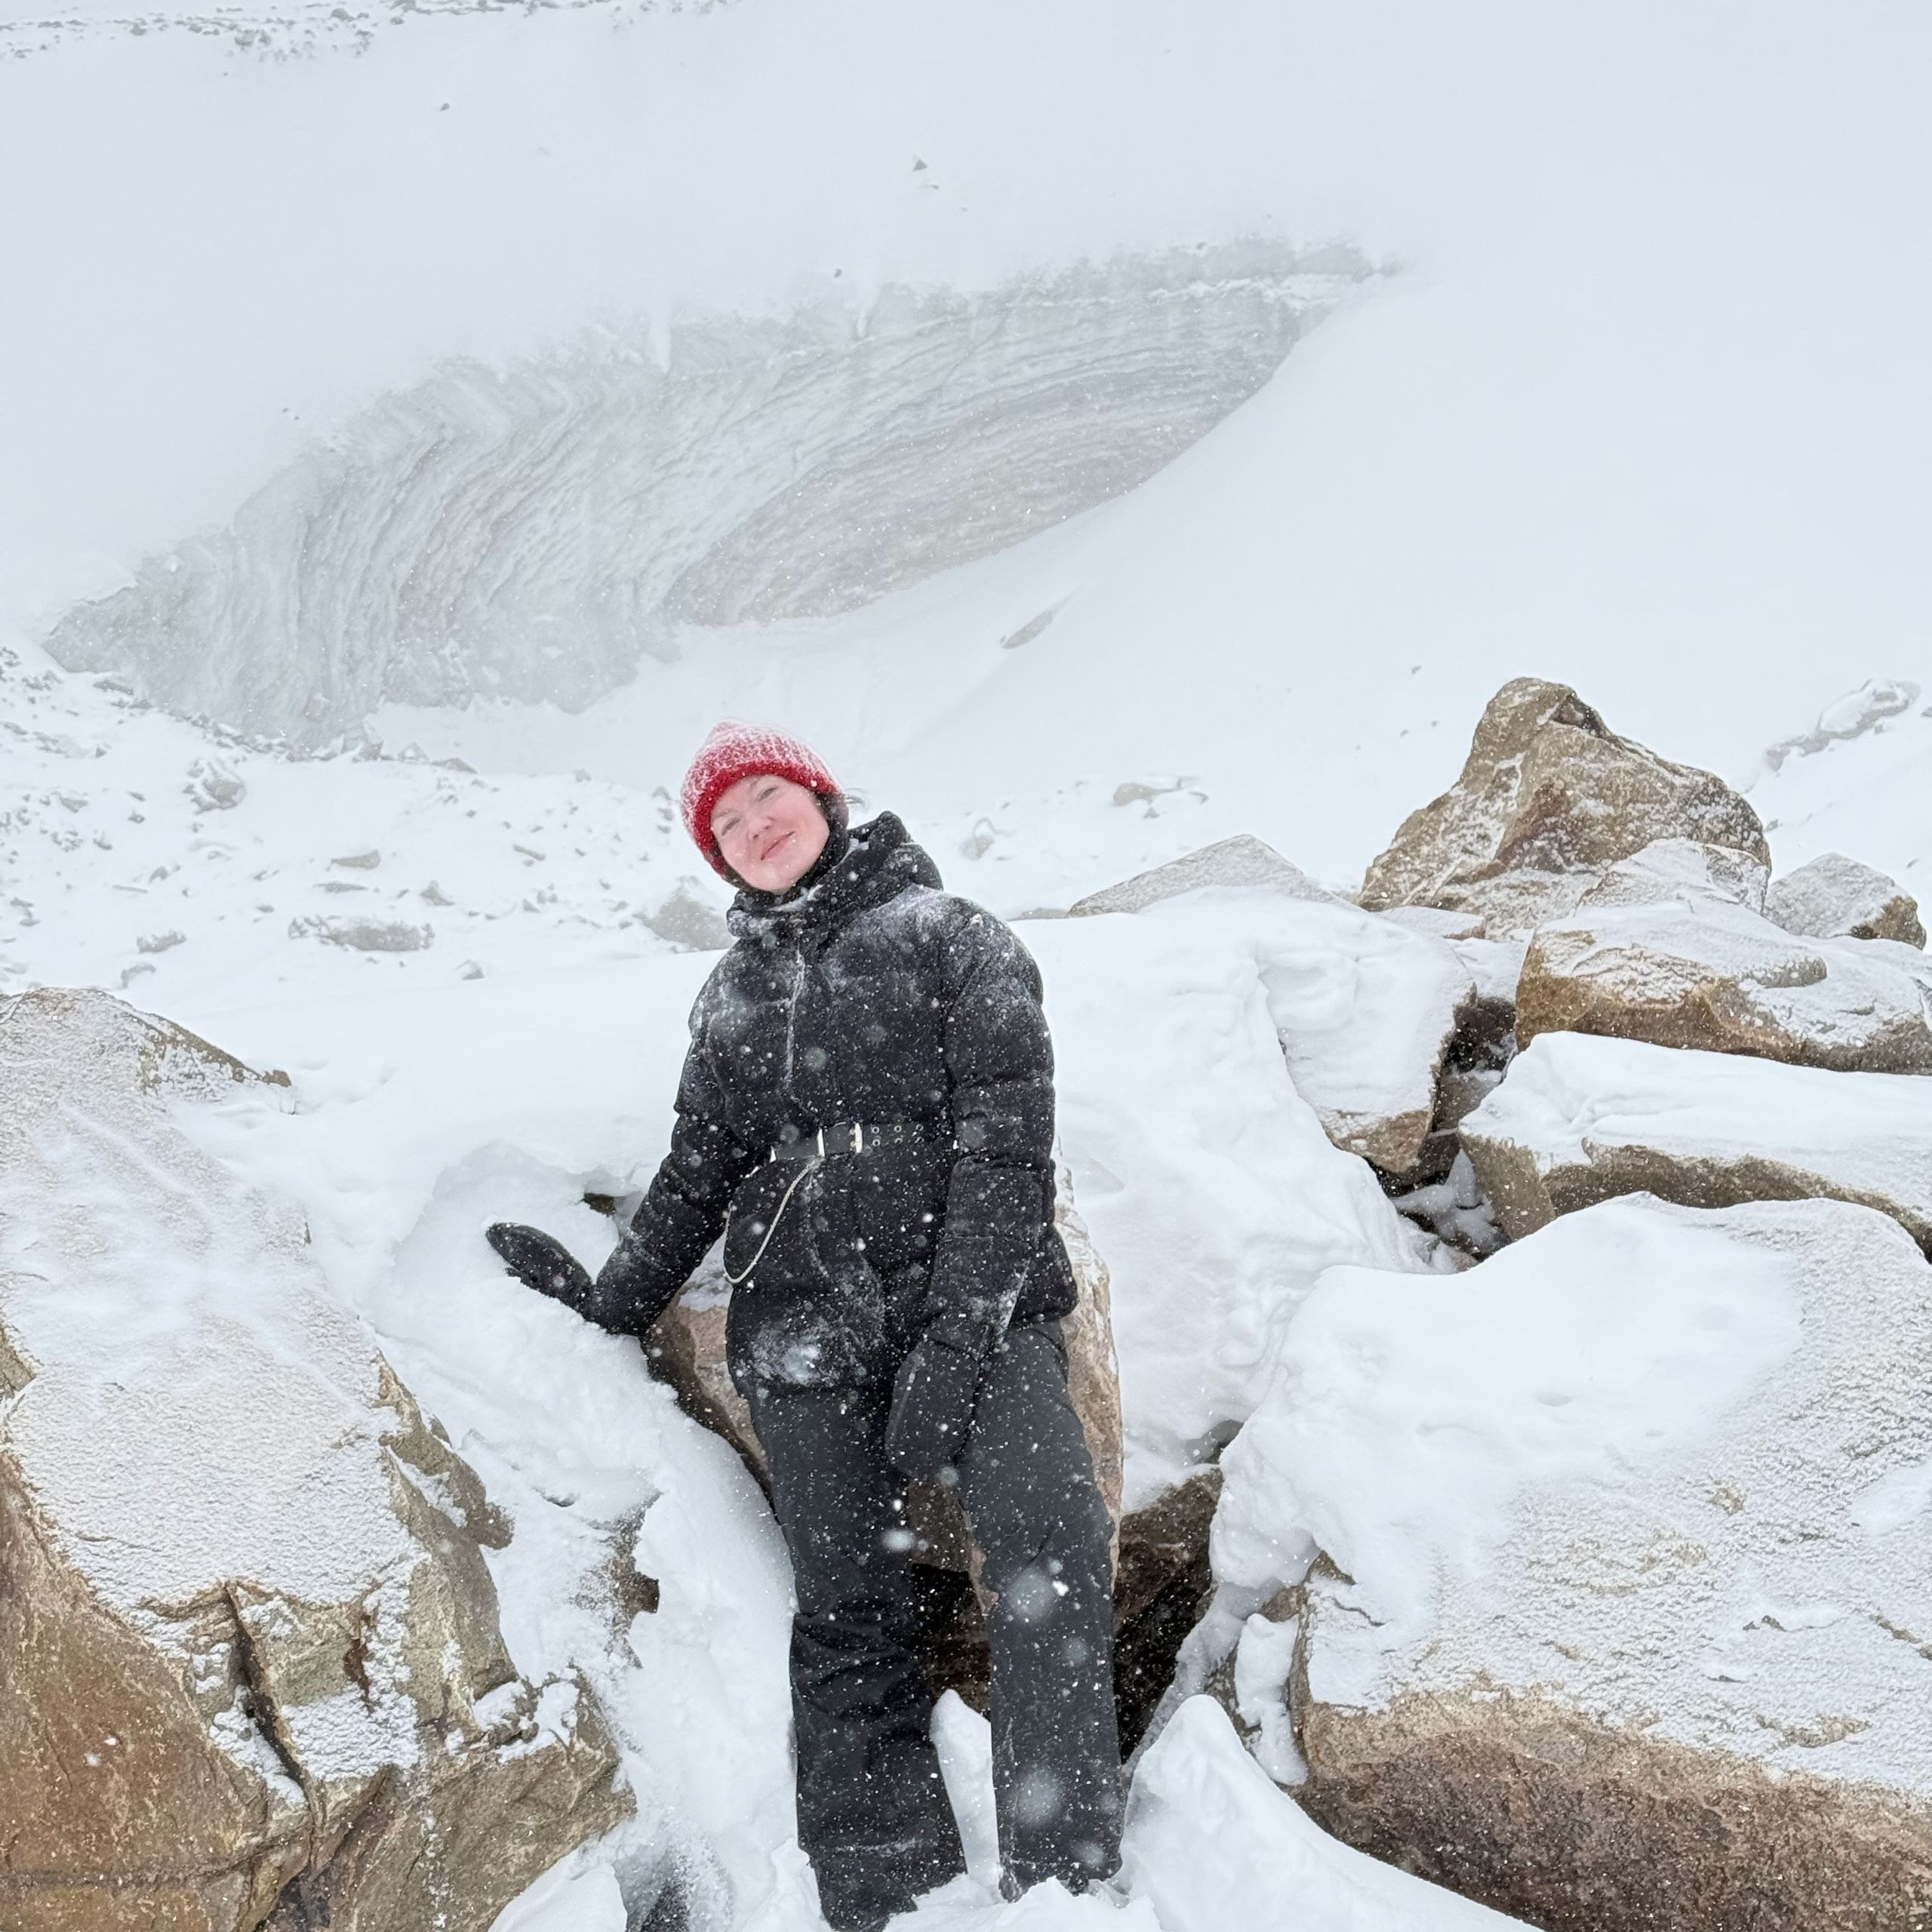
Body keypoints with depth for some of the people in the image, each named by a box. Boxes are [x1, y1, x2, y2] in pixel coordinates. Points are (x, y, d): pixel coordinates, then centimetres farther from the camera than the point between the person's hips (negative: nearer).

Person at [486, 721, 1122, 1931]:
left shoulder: (951, 940, 6)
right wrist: (615, 1302, 21)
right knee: (850, 1619, -2)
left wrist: (958, 1335, -14)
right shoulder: (734, 996, 22)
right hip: (806, 1323, 4)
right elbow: (700, 1173, 28)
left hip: (974, 1300, -4)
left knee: (1051, 1546, -25)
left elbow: (1006, 1144, -4)